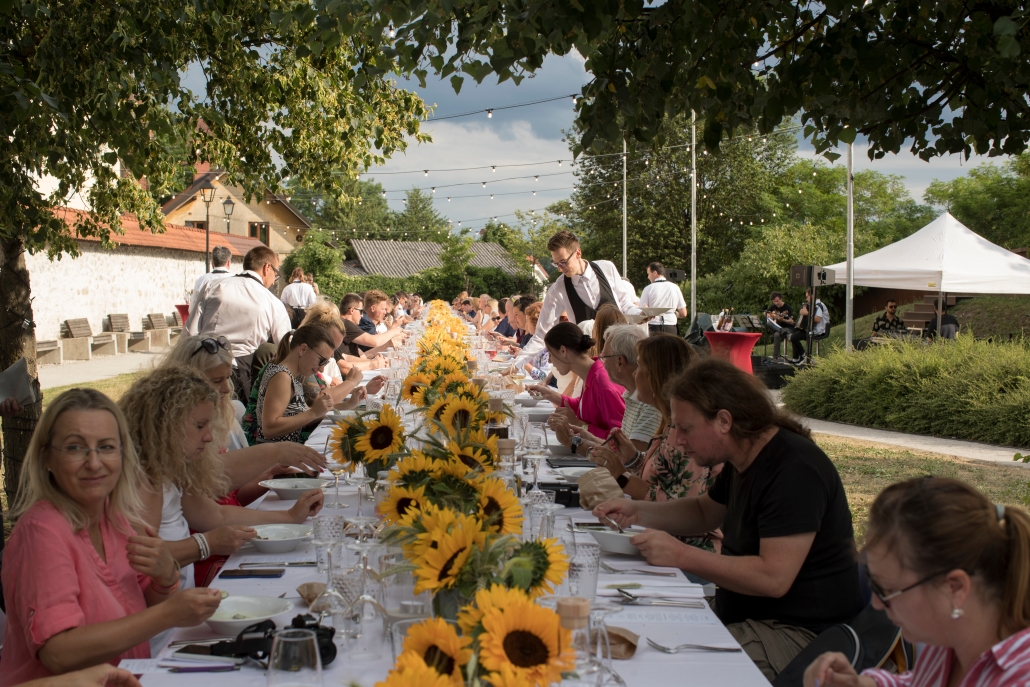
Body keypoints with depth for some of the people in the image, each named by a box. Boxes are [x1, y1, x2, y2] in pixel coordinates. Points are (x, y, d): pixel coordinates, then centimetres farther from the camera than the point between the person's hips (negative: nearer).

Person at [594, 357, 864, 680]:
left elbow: (773, 577, -28)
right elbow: (704, 512, 25)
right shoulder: (744, 461, 8)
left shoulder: (796, 470, -22)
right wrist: (637, 512, 8)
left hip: (799, 632, -9)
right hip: (748, 615, 9)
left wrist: (681, 556, -24)